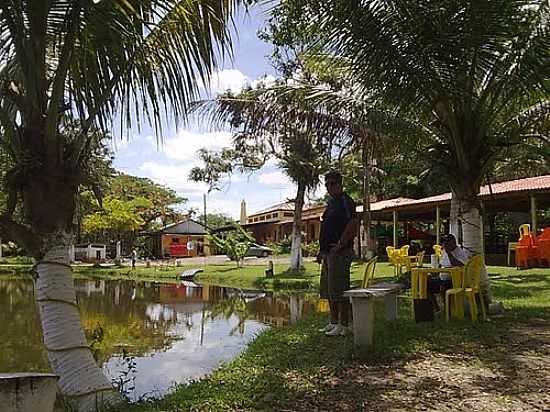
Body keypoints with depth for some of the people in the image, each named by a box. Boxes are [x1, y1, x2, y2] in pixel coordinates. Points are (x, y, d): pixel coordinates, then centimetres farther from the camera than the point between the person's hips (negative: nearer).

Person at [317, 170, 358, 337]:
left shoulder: (345, 201, -9)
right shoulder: (331, 202, 20)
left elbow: (353, 225, -21)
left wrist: (340, 244, -21)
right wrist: (322, 250, 20)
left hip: (340, 253, -10)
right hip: (328, 253, 10)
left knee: (339, 290, -6)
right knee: (328, 291, 14)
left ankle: (343, 326, 2)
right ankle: (333, 323, 24)